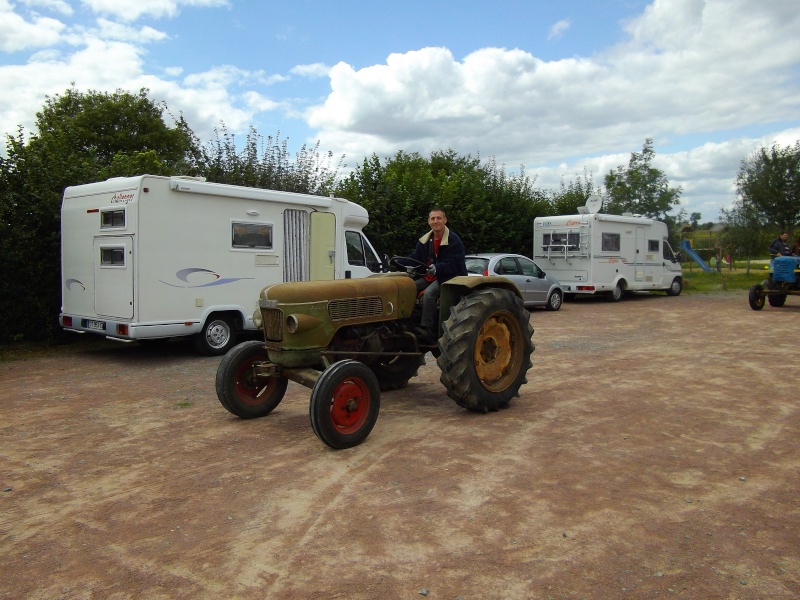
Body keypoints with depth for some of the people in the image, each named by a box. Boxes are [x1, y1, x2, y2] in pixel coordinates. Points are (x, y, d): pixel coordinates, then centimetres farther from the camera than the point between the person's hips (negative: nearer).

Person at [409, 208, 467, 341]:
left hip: (447, 277, -7)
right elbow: (415, 258, 11)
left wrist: (436, 269, -36)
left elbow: (453, 264, -18)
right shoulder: (425, 240, 13)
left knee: (429, 293, -33)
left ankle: (428, 329, -28)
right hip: (428, 277, 7)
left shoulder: (454, 240, -10)